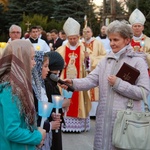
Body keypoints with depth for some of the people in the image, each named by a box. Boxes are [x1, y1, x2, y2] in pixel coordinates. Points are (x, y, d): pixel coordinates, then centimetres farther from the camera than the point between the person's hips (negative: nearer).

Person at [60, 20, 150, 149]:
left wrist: (118, 84, -17)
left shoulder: (138, 61, -5)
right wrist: (73, 83, -18)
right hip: (105, 116, 5)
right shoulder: (105, 60, 11)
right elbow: (91, 80, 0)